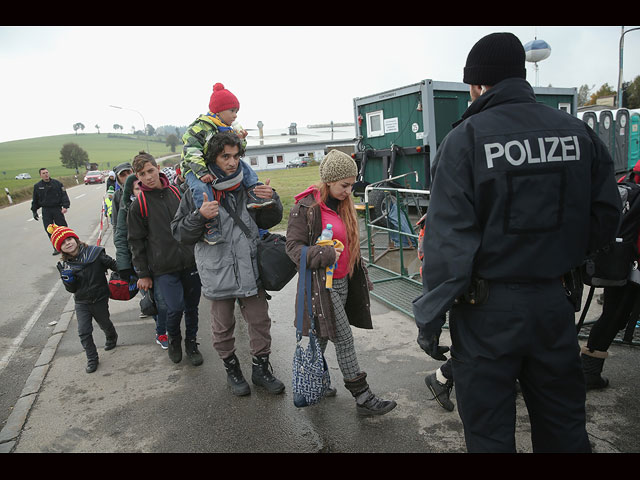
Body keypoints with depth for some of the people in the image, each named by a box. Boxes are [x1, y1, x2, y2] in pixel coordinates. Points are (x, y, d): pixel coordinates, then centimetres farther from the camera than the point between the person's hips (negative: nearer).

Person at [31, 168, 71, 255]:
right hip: (46, 211, 1)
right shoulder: (37, 186, 5)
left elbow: (64, 195, -2)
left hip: (57, 209, -1)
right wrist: (34, 211, 11)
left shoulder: (57, 183, 0)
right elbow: (35, 200, 14)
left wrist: (65, 206, -15)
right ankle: (56, 248, 6)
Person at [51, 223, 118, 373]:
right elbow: (72, 289, 0)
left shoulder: (95, 253, -15)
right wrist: (67, 280, -21)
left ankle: (112, 338, 53)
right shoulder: (64, 265, -4)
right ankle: (92, 359, 14)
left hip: (99, 299, -2)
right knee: (84, 332, -3)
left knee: (105, 324, 20)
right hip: (81, 303, 2)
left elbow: (113, 265, -9)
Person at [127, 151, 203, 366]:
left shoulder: (177, 193, 7)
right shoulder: (138, 205, -3)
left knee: (192, 306, 10)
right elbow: (136, 242, 1)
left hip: (190, 263, 4)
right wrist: (143, 274, 0)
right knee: (175, 308, -9)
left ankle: (191, 343, 31)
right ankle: (173, 340, 22)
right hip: (164, 268, -3)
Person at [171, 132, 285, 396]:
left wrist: (271, 200, -10)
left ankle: (261, 368, 34)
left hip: (250, 270, 2)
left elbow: (270, 221, 11)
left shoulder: (249, 187, 0)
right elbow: (179, 233, -5)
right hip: (218, 274, -2)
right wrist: (200, 216, -24)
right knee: (223, 328, 15)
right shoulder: (197, 193, -8)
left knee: (260, 322, 13)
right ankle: (232, 370, 38)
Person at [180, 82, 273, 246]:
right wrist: (202, 173, -32)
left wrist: (240, 141, -8)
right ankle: (210, 226, -38)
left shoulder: (229, 131, 12)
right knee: (201, 188, -35)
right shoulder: (200, 127, -14)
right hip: (194, 170, -7)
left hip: (217, 168, 7)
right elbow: (191, 152, -22)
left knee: (243, 165, -6)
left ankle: (253, 194, -14)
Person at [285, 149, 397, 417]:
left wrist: (361, 277, 22)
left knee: (323, 336, 18)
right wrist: (327, 255, -25)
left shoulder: (343, 204, 10)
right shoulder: (305, 208, -13)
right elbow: (294, 247, -13)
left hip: (343, 282, 7)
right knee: (344, 339, -5)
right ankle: (362, 397, 5)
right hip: (322, 284, -7)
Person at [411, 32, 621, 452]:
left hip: (487, 308, -4)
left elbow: (448, 238, -18)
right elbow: (606, 214, 6)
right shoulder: (578, 132, 2)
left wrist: (429, 318, -13)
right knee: (564, 424, 23)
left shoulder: (466, 138, -13)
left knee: (490, 432, 13)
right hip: (554, 303, 5)